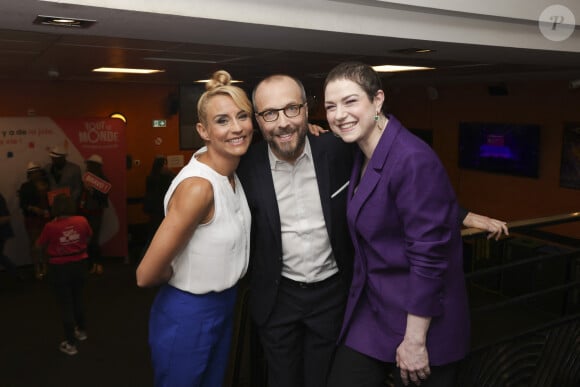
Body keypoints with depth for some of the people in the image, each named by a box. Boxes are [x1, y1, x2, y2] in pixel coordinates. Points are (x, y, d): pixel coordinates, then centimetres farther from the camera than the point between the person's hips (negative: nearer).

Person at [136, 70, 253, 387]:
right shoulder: (198, 186, -30)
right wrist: (184, 275, -6)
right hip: (187, 315, -7)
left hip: (224, 304, 8)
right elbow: (147, 275, -27)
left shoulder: (231, 164, -6)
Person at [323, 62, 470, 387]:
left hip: (422, 316, -7)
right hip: (370, 308, 8)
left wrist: (415, 339, -17)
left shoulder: (413, 159, -21)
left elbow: (429, 255, -22)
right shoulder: (363, 156, 4)